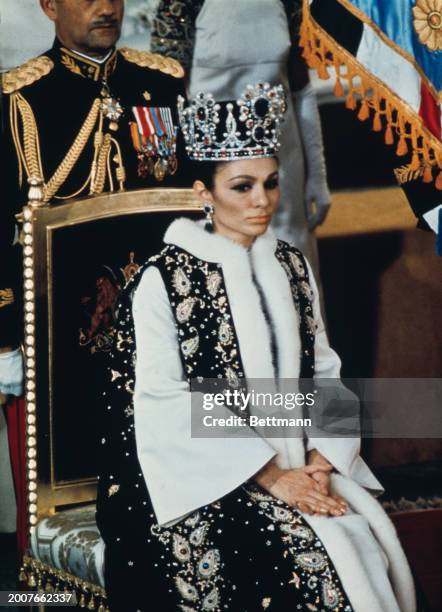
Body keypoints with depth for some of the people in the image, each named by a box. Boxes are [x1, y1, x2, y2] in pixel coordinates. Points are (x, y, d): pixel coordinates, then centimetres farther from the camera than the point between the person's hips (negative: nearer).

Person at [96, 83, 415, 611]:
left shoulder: (291, 266, 13)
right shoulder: (163, 280, -5)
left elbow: (323, 370, 10)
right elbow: (165, 407, -12)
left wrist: (320, 462, -8)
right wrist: (270, 475, -16)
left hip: (300, 467, 5)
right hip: (211, 482, -5)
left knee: (372, 544, -20)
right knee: (302, 561, -27)